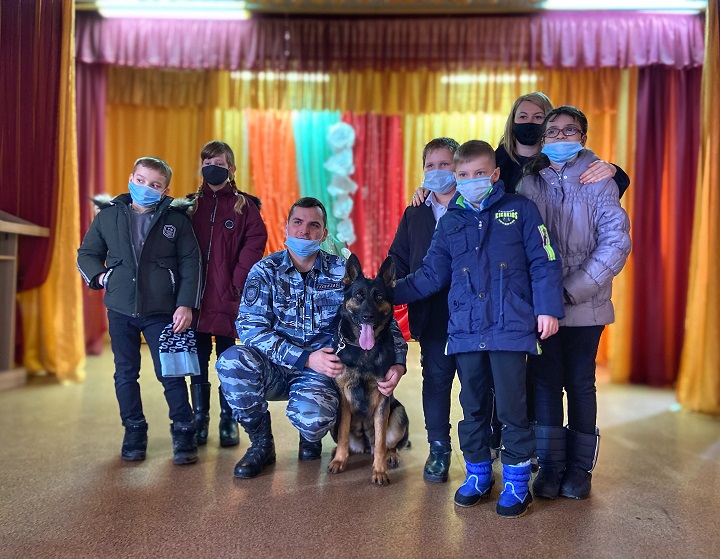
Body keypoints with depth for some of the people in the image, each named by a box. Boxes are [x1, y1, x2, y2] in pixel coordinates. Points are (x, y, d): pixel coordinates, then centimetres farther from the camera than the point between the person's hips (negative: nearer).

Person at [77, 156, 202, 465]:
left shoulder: (176, 219, 0)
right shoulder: (109, 215, 6)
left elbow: (190, 264, -2)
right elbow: (86, 254, 16)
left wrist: (186, 304, -9)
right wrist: (99, 276, -3)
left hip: (161, 312, -3)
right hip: (120, 310, 3)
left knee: (170, 374, -2)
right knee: (126, 374, 11)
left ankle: (184, 435, 10)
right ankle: (134, 434, 25)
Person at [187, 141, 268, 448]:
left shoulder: (244, 204, 3)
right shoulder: (191, 204, 11)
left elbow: (256, 241, -7)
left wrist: (238, 281, -12)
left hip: (227, 296, -2)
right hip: (195, 296, 3)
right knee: (198, 360, 8)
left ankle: (229, 421, 14)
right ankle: (199, 419, 20)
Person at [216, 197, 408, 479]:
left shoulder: (342, 271, -2)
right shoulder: (265, 271, -3)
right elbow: (250, 328, -14)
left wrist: (398, 363, -19)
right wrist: (306, 358, -24)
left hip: (322, 371, -1)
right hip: (274, 369, 1)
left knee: (311, 415, -34)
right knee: (231, 360, -30)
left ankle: (311, 436, 9)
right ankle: (261, 443, -5)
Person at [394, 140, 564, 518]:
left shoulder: (520, 210, 3)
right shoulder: (449, 222, 13)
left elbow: (544, 264, 1)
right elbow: (431, 275, 12)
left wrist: (548, 308, -7)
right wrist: (390, 292, 3)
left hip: (510, 328, -3)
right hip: (465, 331, 4)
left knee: (511, 406, -1)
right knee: (473, 406, 12)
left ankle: (517, 480, 16)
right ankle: (477, 473, 28)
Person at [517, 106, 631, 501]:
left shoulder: (598, 182, 0)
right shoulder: (529, 183, 6)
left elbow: (616, 242, -9)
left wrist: (574, 289, -16)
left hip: (584, 305, -1)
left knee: (580, 384, 7)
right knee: (545, 382, 5)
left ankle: (580, 468, 21)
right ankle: (550, 466, 18)